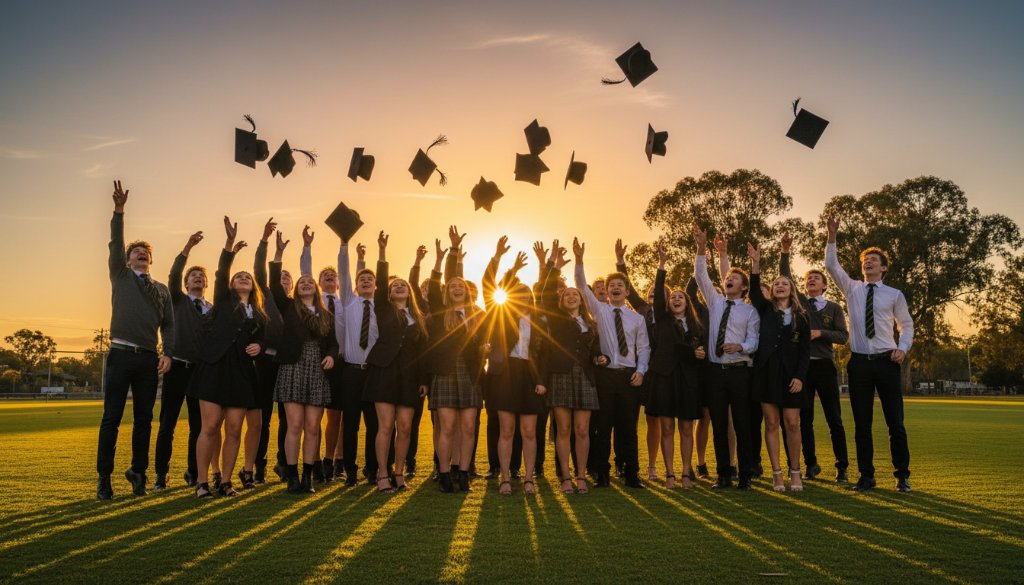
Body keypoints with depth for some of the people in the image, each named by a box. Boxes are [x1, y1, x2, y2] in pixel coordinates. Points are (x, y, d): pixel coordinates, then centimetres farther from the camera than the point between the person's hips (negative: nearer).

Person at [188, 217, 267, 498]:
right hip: (215, 367, -3)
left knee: (234, 429, 2)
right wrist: (230, 243, -19)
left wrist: (258, 346, -3)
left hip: (241, 371, 3)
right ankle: (202, 482, 4)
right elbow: (221, 272, -6)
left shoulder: (259, 314, 17)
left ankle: (226, 481, 11)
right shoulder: (223, 301, 9)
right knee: (210, 427, -6)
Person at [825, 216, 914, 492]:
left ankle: (902, 475, 14)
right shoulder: (852, 289, 9)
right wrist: (832, 237, -10)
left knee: (895, 422, 1)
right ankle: (866, 475, 14)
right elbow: (831, 265, 0)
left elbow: (906, 325, 11)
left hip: (887, 362, -1)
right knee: (861, 423, 5)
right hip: (859, 362, 1)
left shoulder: (894, 295, 5)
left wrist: (903, 348, -6)